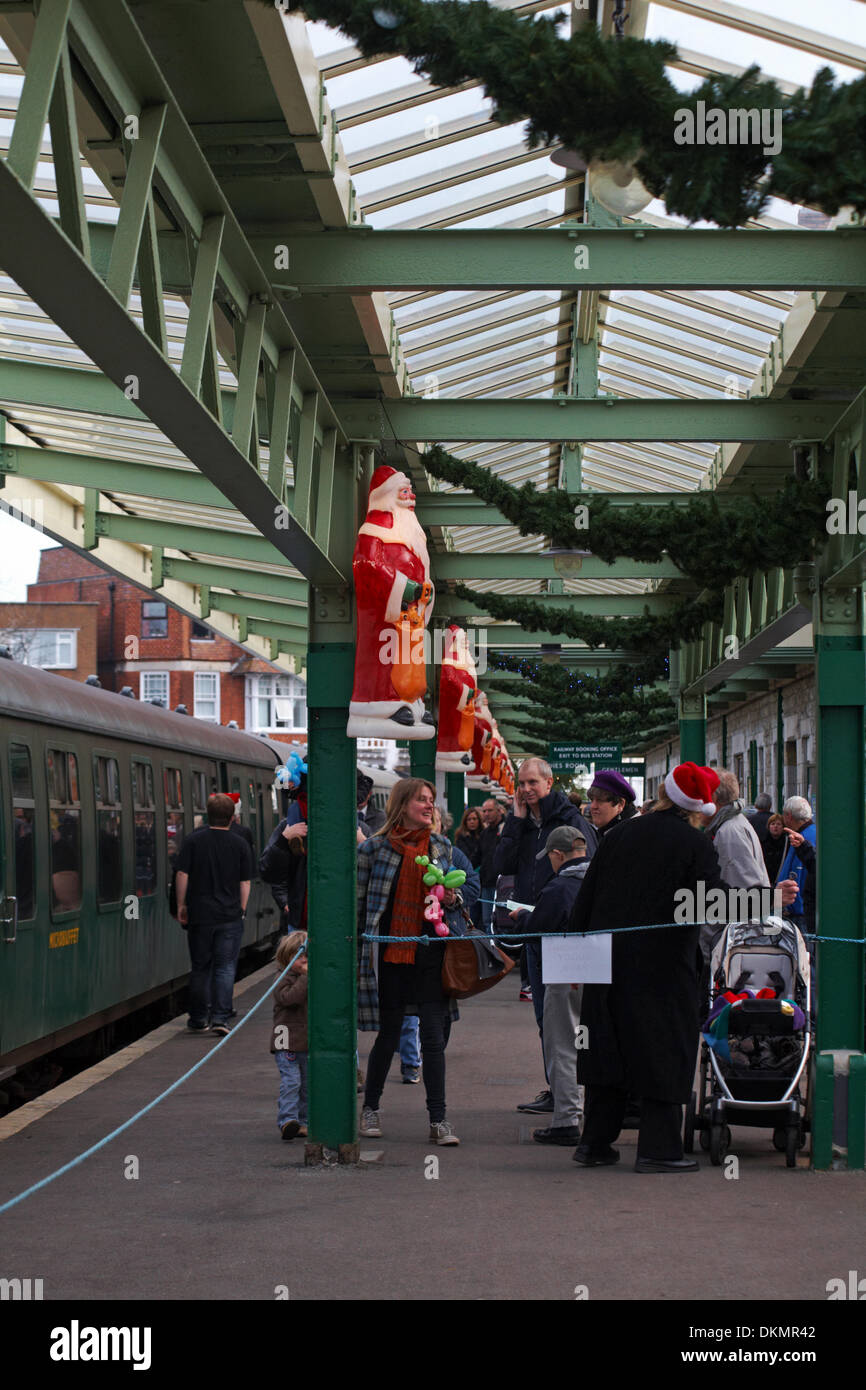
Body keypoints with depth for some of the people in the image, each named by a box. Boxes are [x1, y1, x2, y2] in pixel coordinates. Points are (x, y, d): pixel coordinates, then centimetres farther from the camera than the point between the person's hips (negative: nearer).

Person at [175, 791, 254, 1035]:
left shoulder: (193, 840, -2)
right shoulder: (240, 844, -1)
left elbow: (182, 874, -4)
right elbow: (245, 882, 1)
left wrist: (181, 905, 6)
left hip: (200, 914, 0)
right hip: (230, 915, 0)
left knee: (200, 968, 11)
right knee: (225, 967, 2)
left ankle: (198, 1020, 16)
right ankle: (220, 1018, -8)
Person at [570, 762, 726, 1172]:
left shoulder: (620, 835, 7)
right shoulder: (697, 845, -7)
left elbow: (586, 897, 9)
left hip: (609, 960, 5)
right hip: (662, 965, -4)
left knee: (608, 1046, 12)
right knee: (663, 1050, 3)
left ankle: (594, 1142, 15)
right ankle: (658, 1149, 1)